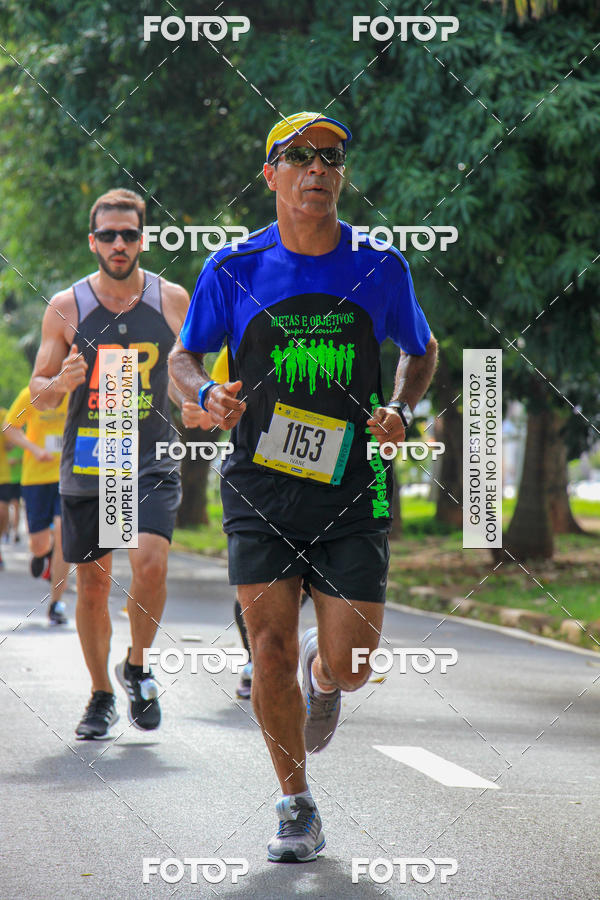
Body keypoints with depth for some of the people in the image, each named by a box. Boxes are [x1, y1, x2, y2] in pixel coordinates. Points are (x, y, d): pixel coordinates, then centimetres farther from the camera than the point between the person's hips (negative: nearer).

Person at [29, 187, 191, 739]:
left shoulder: (172, 300, 2)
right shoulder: (66, 307, 1)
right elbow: (39, 393, 6)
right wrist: (62, 383, -17)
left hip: (153, 461, -1)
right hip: (86, 463, 1)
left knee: (150, 562, -20)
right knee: (93, 583, 6)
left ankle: (137, 668, 5)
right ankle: (102, 696, 24)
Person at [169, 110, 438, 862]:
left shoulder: (380, 269, 1)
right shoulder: (233, 269, -2)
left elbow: (422, 351, 16)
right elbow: (183, 356, 9)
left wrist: (399, 411, -3)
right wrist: (208, 396, -14)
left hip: (353, 491, 0)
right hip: (259, 490, 0)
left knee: (348, 666, -4)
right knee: (271, 651, -6)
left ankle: (322, 675, 36)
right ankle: (296, 808, 13)